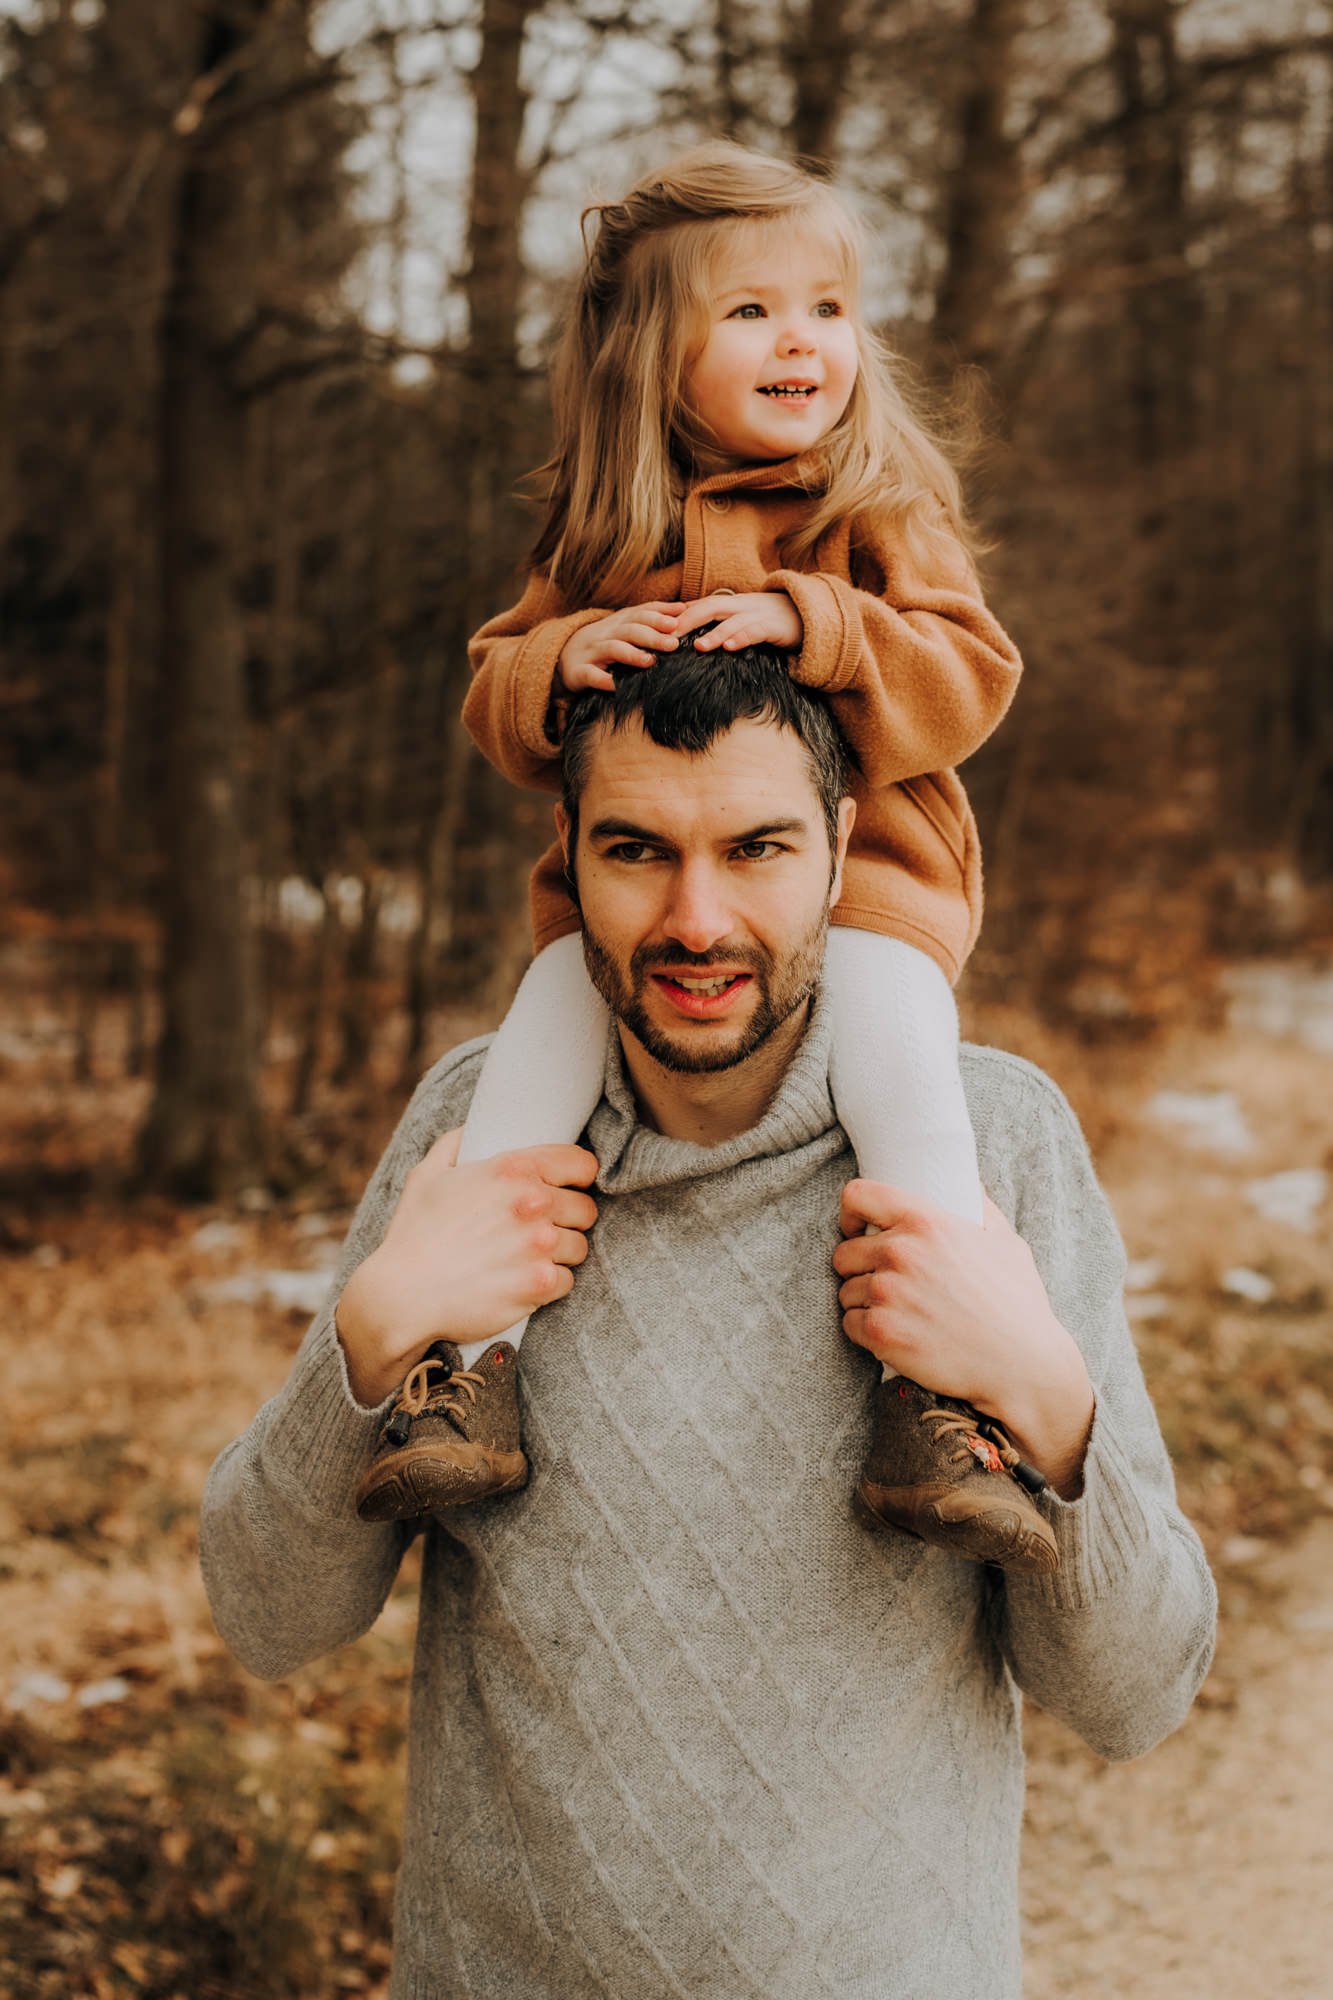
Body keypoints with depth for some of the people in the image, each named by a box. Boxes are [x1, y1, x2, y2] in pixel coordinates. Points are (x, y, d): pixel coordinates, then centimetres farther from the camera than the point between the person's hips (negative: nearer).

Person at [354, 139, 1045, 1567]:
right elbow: (497, 700, 12)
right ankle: (463, 1358, -23)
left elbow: (966, 677, -5)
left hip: (856, 871, -2)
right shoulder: (602, 538, 13)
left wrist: (806, 625, -21)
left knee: (898, 1058, -30)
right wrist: (559, 660, -13)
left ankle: (942, 1399, -29)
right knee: (541, 1032, -25)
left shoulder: (891, 513, 7)